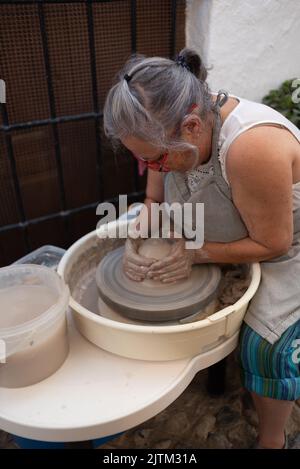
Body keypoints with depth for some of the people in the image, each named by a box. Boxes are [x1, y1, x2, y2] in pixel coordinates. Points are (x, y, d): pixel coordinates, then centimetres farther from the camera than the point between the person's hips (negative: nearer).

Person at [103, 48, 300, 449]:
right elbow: (153, 201, -4)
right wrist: (136, 240, -22)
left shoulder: (251, 148, -41)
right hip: (230, 235, 7)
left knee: (265, 344, -13)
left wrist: (196, 254, -29)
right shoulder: (171, 131, -18)